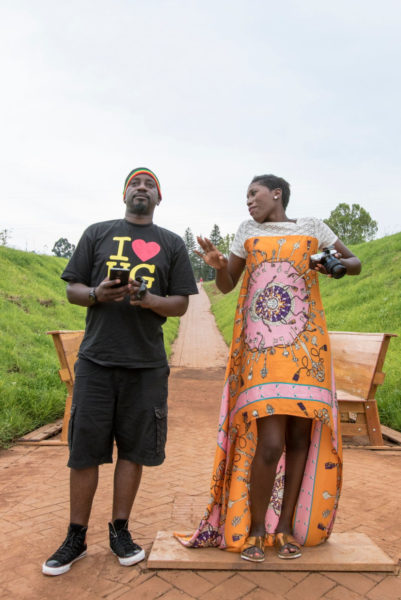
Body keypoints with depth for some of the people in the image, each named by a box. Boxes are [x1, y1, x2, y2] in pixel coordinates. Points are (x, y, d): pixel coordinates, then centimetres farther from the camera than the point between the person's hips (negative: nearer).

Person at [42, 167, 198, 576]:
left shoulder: (171, 244, 11)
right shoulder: (97, 233, 12)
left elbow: (181, 304, 6)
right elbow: (72, 290, 9)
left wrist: (149, 300, -13)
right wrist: (96, 294, -12)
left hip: (146, 363, 0)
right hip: (95, 359, 0)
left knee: (133, 449, 7)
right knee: (84, 449, 4)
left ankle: (119, 531, 26)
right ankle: (76, 538, 22)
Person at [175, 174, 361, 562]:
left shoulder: (312, 228, 11)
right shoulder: (248, 231, 13)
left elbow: (355, 263, 18)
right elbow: (226, 285, 14)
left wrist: (337, 265, -5)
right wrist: (217, 264, -8)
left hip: (305, 345, 1)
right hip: (262, 347, -1)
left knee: (300, 436, 4)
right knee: (269, 442, -9)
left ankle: (287, 525, 23)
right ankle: (254, 528, 13)